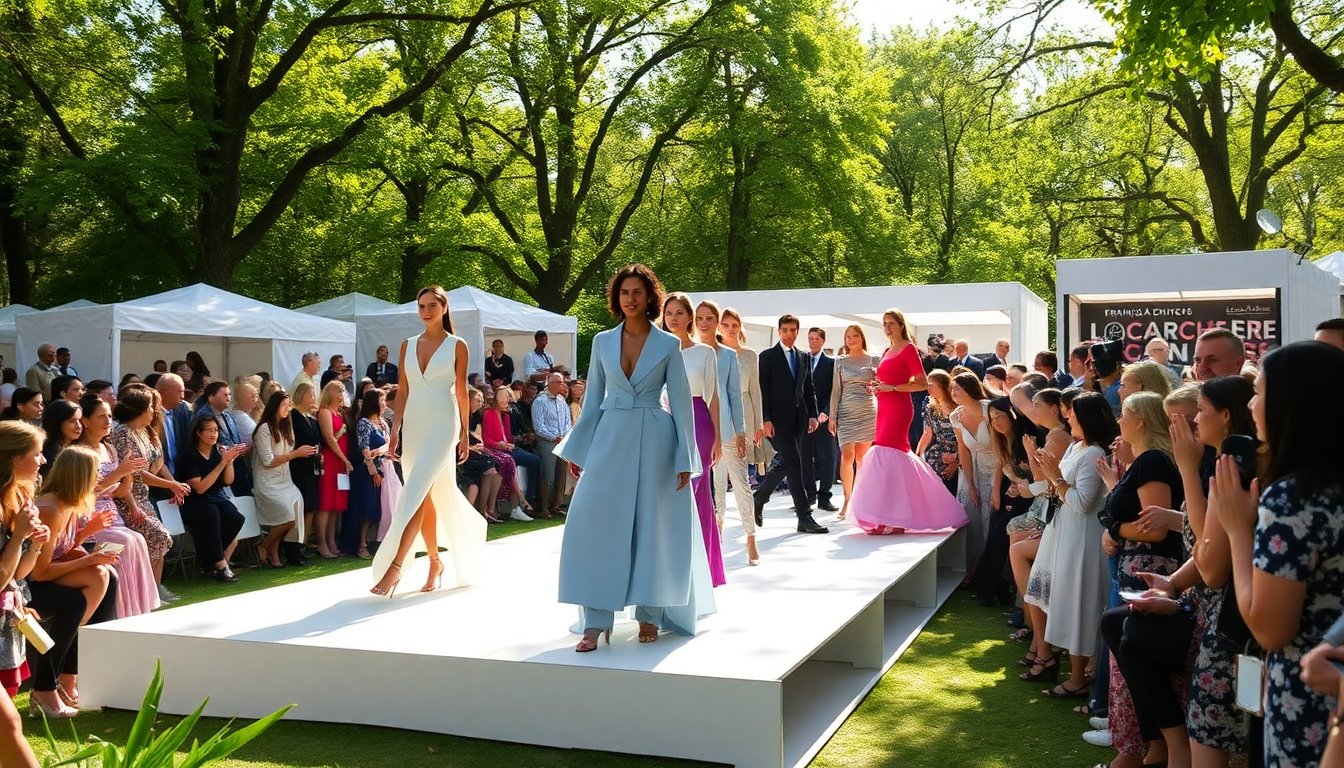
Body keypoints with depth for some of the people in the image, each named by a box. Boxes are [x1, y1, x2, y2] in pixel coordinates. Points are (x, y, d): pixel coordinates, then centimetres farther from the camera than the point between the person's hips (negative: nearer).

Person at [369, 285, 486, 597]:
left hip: (442, 425, -5)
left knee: (415, 493, -16)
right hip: (413, 425, 5)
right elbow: (402, 391, 10)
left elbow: (461, 391, 1)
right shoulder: (408, 345, 11)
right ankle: (435, 561, 21)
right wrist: (395, 430, 3)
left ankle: (394, 568, -18)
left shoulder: (457, 346, 0)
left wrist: (465, 433, 0)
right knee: (426, 496, 8)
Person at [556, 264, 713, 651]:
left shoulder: (668, 345, 1)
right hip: (611, 439, 2)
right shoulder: (602, 341, 7)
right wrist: (576, 450, 10)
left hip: (654, 441, -2)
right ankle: (596, 622, -3)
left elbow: (681, 404, 1)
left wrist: (684, 460, -2)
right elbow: (592, 400, 12)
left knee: (652, 528, 3)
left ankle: (650, 614, 18)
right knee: (595, 523, -8)